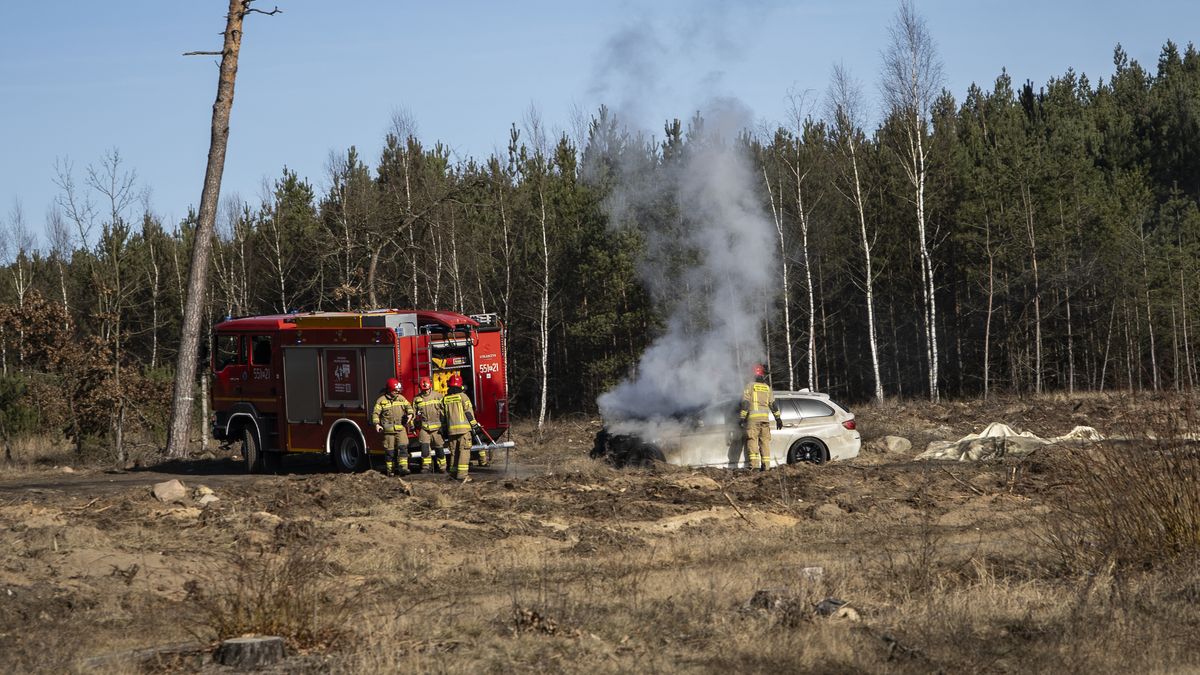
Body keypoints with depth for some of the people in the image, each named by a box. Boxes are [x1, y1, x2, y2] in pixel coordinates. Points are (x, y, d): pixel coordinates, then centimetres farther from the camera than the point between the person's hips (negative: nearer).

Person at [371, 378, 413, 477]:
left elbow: (408, 406, 10)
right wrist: (377, 424, -15)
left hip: (401, 428, 2)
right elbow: (375, 413, -1)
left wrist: (410, 414, -13)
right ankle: (390, 470, 12)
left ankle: (403, 467, -19)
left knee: (403, 447, -14)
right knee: (389, 451, 2)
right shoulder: (381, 400, 1)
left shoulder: (401, 398, 11)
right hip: (388, 430, -2)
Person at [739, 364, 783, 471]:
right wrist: (778, 418, 16)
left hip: (753, 418, -4)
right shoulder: (767, 388, 15)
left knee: (752, 441, -7)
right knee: (765, 442, 8)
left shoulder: (750, 386, 1)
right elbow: (773, 404, 14)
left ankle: (754, 464, -19)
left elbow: (745, 403, -6)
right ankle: (766, 465, 4)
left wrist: (743, 417, -5)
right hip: (765, 418, 4)